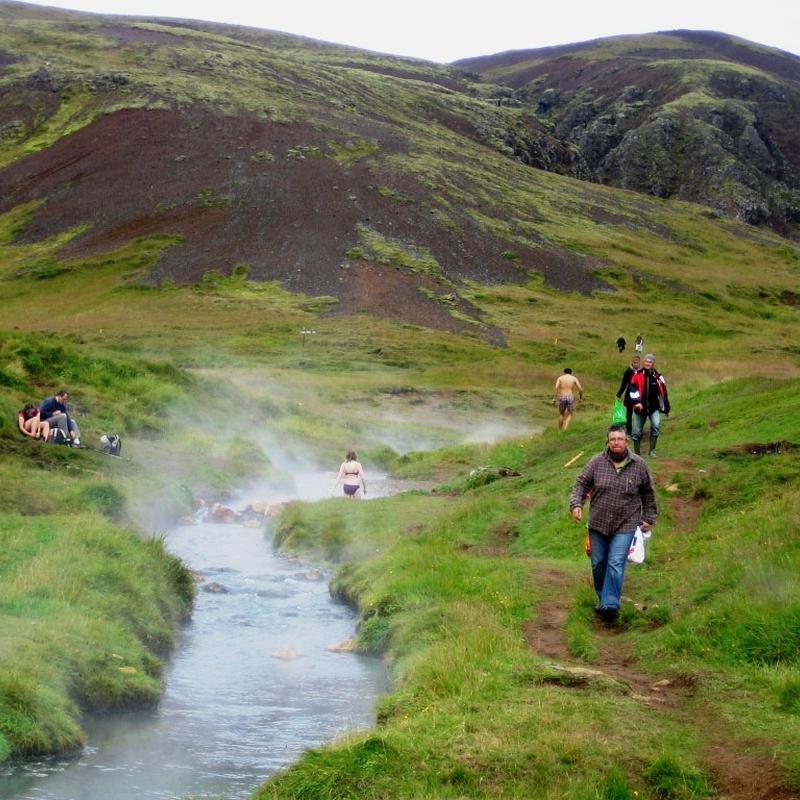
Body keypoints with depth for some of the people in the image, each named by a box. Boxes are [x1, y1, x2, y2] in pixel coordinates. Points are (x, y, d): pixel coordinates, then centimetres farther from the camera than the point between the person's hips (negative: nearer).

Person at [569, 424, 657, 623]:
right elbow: (581, 484, 2)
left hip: (625, 525, -2)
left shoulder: (638, 465, -3)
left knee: (616, 564, -12)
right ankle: (602, 597, 29)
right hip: (598, 523, 2)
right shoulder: (597, 462, -5)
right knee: (598, 563, 10)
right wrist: (576, 504, -15)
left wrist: (649, 517, 10)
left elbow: (648, 492, 9)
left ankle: (610, 605, -14)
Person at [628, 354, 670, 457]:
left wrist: (665, 408, 10)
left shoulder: (658, 377, 2)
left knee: (656, 426, -21)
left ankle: (652, 450, -10)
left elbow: (663, 392, 8)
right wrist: (636, 402, -23)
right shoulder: (637, 374, -4)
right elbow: (632, 388, -12)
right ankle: (636, 453, 21)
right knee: (637, 431, 5)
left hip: (654, 407, 0)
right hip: (640, 407, 0)